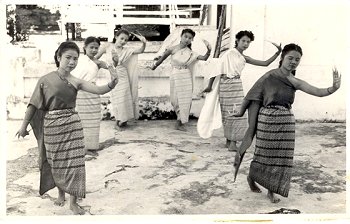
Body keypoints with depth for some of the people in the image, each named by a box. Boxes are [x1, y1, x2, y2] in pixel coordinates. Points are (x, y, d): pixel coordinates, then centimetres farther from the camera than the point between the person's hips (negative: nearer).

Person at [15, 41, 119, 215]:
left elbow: (99, 90, -16)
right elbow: (34, 104, 1)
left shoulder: (76, 82, -3)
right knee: (56, 162, 13)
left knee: (75, 162, -1)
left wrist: (112, 84, -37)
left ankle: (73, 202, 12)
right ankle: (61, 193, 38)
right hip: (51, 125, 0)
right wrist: (24, 126, 5)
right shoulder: (45, 80, -5)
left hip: (72, 124, 1)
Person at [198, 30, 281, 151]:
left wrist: (278, 53, 5)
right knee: (228, 112, -1)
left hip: (237, 85, 6)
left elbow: (265, 63, 13)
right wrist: (210, 85, -10)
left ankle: (232, 142, 9)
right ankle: (229, 141, 8)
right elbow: (217, 69, -7)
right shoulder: (229, 53, -5)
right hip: (226, 84, -6)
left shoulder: (245, 58, 12)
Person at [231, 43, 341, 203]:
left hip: (286, 122, 4)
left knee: (281, 157, 8)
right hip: (268, 119, -4)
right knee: (265, 154, 7)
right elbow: (253, 94, -2)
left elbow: (318, 92, -9)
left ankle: (271, 190, 23)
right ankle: (251, 177, 35)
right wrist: (241, 110, 3)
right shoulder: (270, 76, -7)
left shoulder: (296, 82, 3)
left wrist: (334, 88, -27)